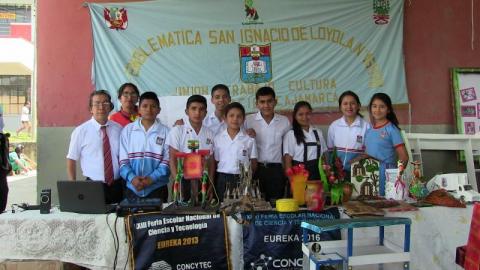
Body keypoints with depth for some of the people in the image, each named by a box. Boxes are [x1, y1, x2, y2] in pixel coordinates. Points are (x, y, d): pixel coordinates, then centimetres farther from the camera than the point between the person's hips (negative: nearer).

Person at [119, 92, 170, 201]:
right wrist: (132, 178, -14)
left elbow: (167, 161, -4)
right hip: (132, 189, 1)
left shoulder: (165, 132, 1)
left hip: (157, 189, -1)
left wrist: (152, 178, -17)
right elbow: (123, 160, 2)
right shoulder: (127, 130, 5)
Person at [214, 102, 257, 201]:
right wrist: (212, 184, 4)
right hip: (223, 179, 1)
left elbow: (254, 162, 7)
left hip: (243, 179, 0)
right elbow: (215, 162, 7)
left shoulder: (249, 139, 2)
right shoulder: (218, 139, 4)